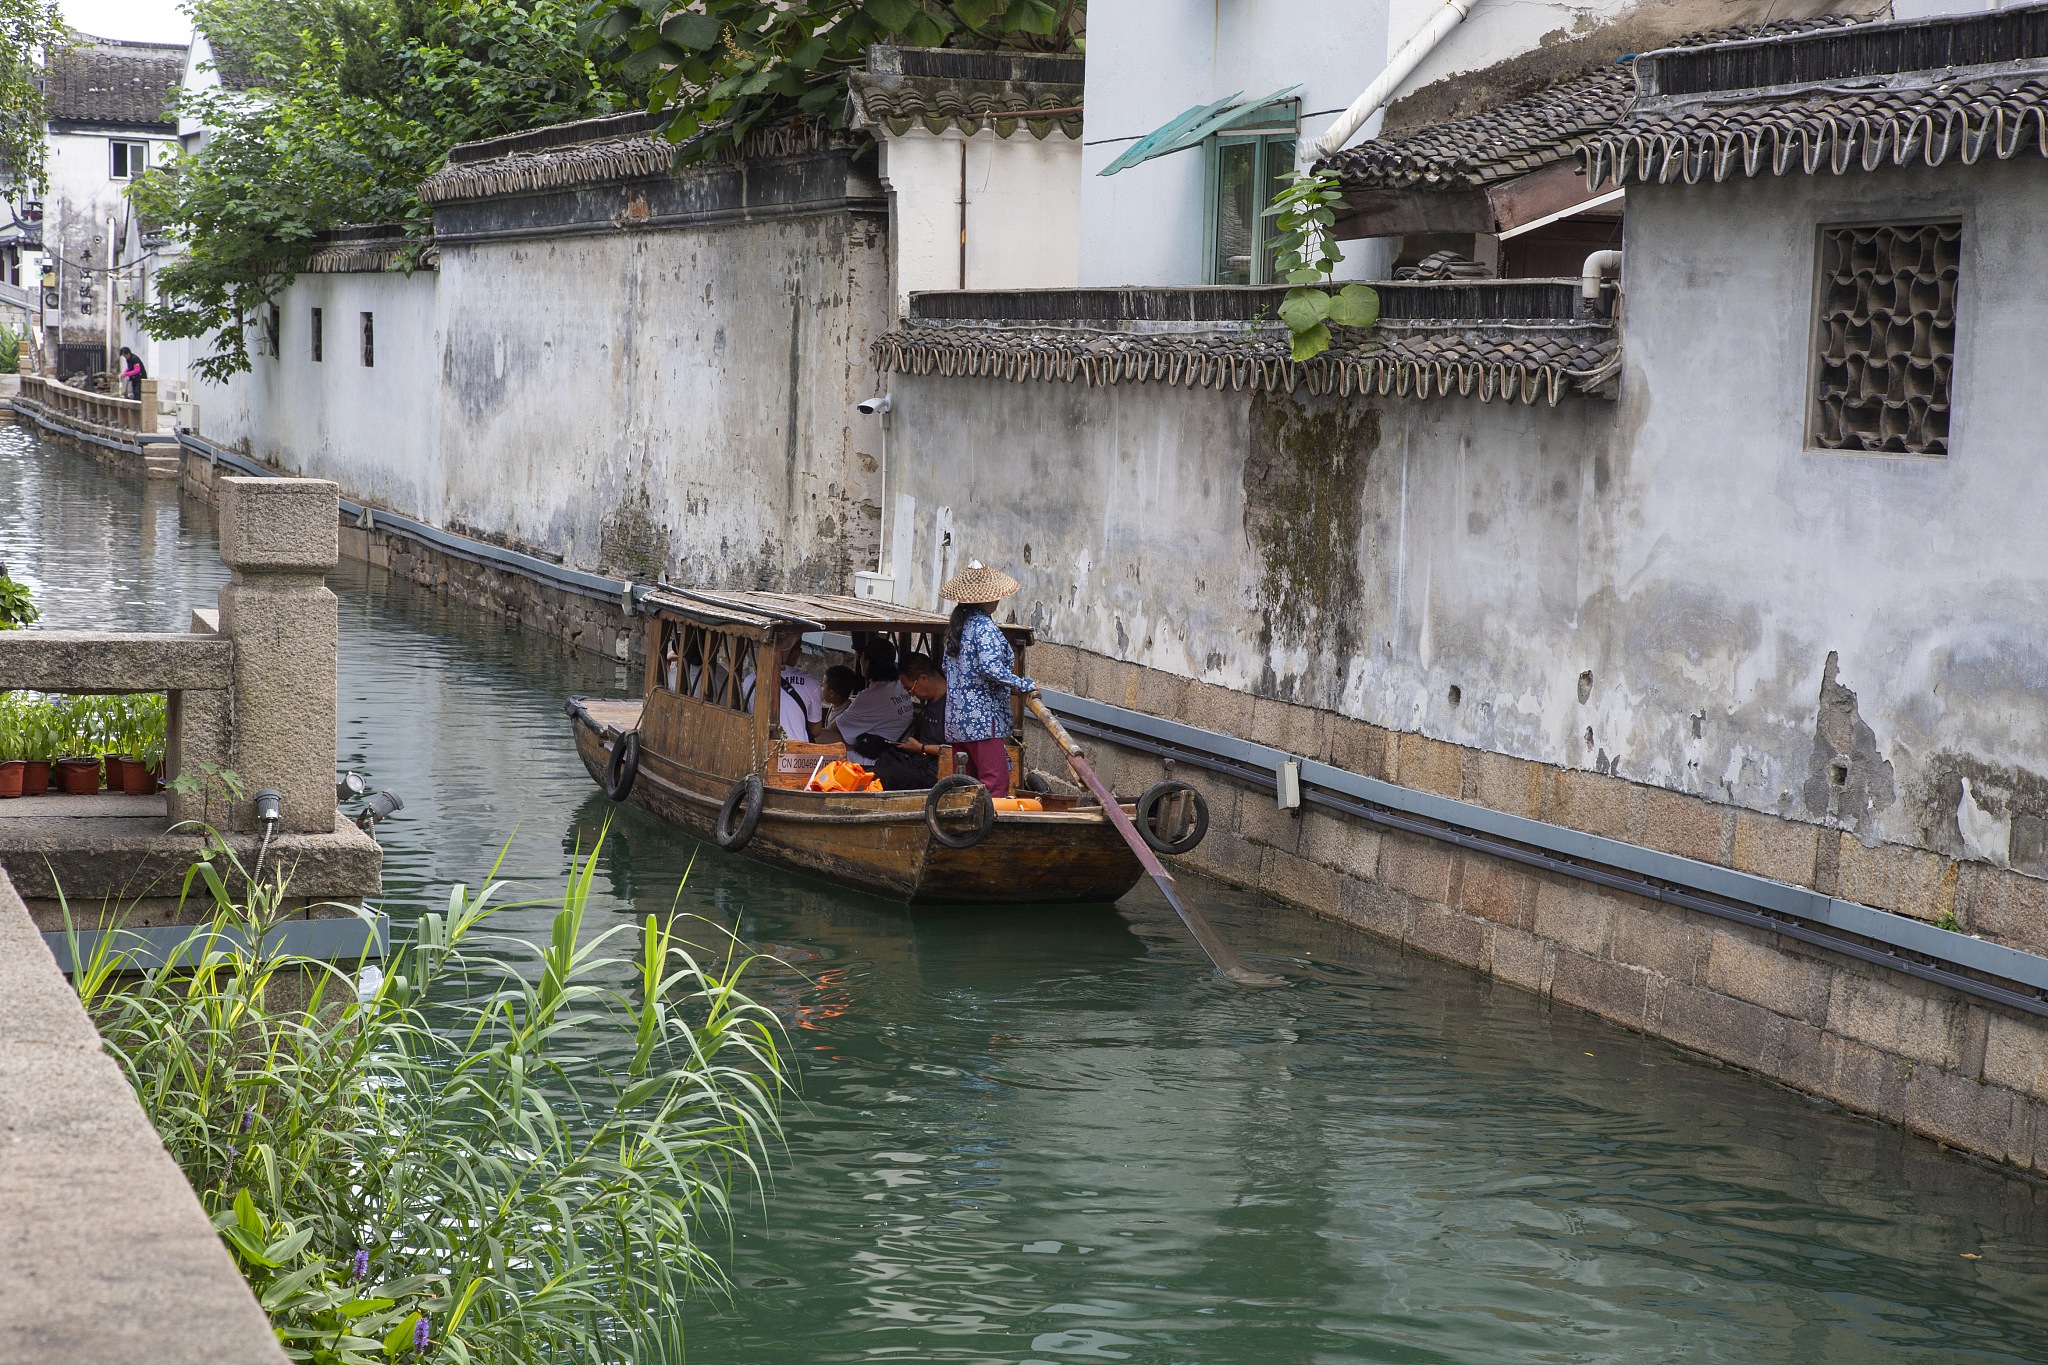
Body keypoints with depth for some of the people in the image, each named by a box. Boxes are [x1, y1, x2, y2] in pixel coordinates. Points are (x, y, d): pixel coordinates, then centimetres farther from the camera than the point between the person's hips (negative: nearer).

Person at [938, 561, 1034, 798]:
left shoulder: (958, 624, 14)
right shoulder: (985, 625, -12)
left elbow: (947, 665, 21)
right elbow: (990, 667, -23)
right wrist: (1025, 685, -16)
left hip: (956, 720, 9)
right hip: (983, 718, -9)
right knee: (996, 784, -11)